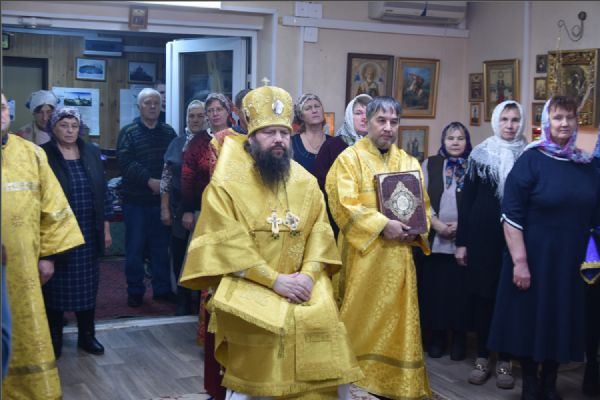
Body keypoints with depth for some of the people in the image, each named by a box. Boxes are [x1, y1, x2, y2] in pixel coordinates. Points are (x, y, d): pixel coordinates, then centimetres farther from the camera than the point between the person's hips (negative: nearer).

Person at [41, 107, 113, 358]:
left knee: (87, 284, 11)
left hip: (88, 233, 4)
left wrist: (106, 228, 9)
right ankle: (54, 339, 19)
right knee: (55, 285, 6)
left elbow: (102, 192, 10)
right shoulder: (43, 155, -8)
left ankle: (87, 336, 24)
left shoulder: (91, 153, 6)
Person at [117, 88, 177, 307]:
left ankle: (162, 289, 18)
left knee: (161, 246, 9)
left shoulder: (169, 132, 9)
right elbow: (126, 163, -13)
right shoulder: (128, 132, -1)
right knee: (135, 247, 4)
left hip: (162, 198, 3)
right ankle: (135, 291, 13)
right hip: (135, 200, -2)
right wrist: (149, 180, -21)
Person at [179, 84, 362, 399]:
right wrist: (275, 279, -17)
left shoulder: (305, 182, 10)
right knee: (266, 324, -27)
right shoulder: (226, 183, -5)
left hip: (300, 281, 4)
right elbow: (230, 244, -12)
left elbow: (320, 231, 6)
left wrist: (309, 273, -12)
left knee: (322, 318, -18)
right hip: (248, 283, -4)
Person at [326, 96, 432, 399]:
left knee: (397, 318, 8)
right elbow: (345, 204, -13)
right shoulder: (350, 158, -4)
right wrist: (382, 225, -19)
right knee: (362, 318, 1)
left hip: (399, 256, 5)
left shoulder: (409, 162, 12)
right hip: (363, 255, -4)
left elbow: (423, 204, 14)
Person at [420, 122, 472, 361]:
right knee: (435, 287, 3)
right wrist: (437, 224, -10)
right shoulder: (430, 165, 9)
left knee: (460, 287, 0)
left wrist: (462, 224, -12)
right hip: (434, 238, 1)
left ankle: (459, 337, 11)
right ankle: (437, 336, 14)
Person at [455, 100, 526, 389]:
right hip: (483, 235, 0)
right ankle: (482, 358, 16)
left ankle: (505, 361, 13)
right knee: (482, 295, 5)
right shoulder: (480, 154, 3)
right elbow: (467, 199, 3)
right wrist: (461, 241, -2)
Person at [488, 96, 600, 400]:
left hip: (573, 261, 4)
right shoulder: (530, 160, -9)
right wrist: (519, 261, -18)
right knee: (531, 320, 5)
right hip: (536, 258, -4)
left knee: (562, 321, 11)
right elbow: (511, 216, -13)